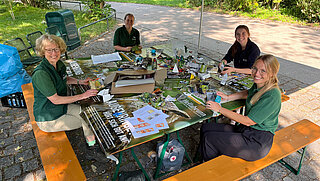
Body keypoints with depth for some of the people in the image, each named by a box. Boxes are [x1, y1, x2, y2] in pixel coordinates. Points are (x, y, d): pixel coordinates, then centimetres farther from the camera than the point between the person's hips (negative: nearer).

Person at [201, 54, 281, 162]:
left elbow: (248, 121, -22)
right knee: (205, 128, 0)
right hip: (246, 130, 9)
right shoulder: (258, 85, 3)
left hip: (258, 142, -9)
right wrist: (228, 97, 15)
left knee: (209, 139, -15)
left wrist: (220, 109, -17)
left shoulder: (272, 95, -23)